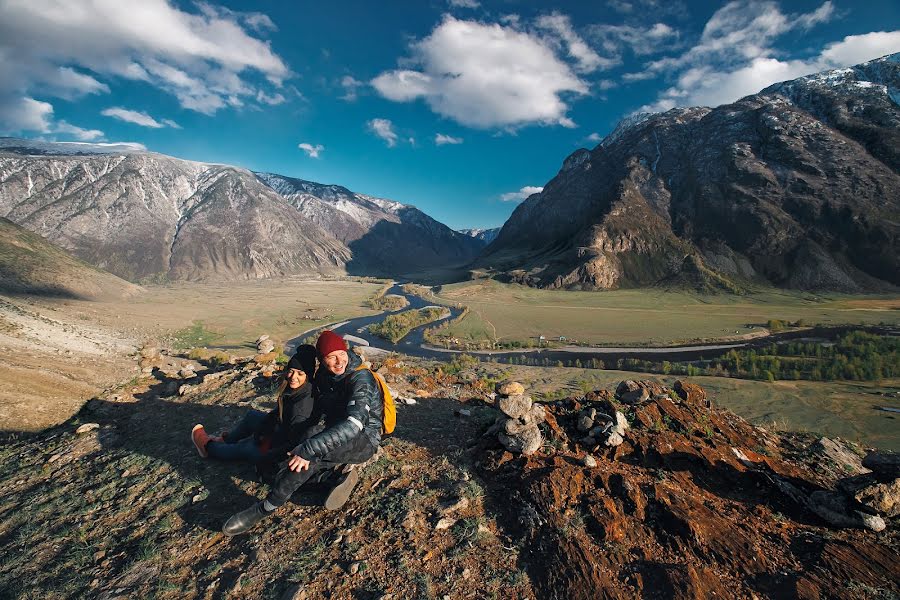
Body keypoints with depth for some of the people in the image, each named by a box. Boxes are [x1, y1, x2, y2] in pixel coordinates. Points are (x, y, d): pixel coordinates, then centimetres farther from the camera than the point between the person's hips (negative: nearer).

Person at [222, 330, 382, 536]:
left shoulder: (360, 379, -24)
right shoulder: (323, 376, 1)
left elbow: (354, 423, -38)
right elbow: (315, 411, 16)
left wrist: (308, 448, -42)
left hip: (363, 441, -8)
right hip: (339, 438, 8)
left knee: (311, 451, -34)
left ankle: (266, 507, -22)